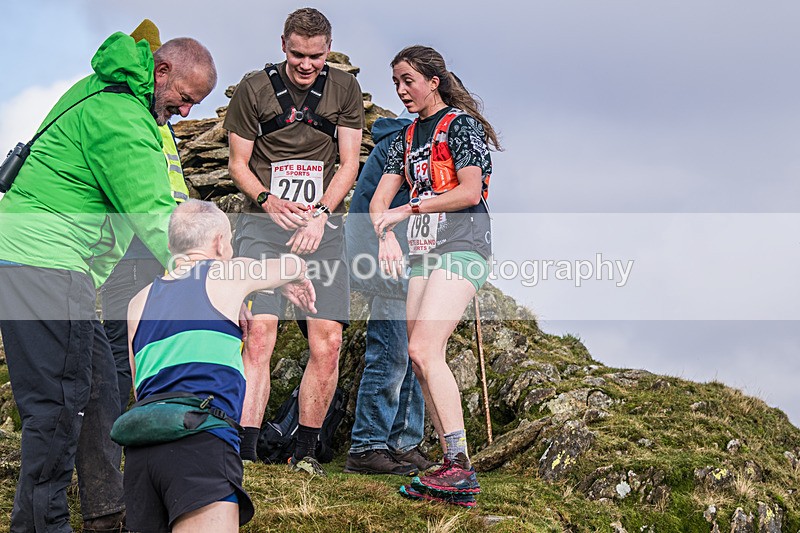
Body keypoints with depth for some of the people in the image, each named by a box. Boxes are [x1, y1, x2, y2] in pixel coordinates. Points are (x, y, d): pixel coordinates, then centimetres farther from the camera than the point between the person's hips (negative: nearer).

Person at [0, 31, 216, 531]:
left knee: (97, 384, 13)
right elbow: (152, 217, -17)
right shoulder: (121, 117, -15)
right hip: (44, 261, -11)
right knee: (60, 401, -9)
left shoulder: (106, 92, 18)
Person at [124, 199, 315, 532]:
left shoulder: (140, 302, 24)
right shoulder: (229, 274, 12)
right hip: (202, 440, -6)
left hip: (139, 448, 6)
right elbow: (293, 265, 32)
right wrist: (295, 283, 55)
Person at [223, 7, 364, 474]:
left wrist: (319, 215, -9)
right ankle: (244, 455, -18)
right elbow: (238, 163, 7)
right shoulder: (254, 89, 3)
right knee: (259, 334, -17)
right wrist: (267, 200, -12)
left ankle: (306, 452, 7)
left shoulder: (345, 90, 8)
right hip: (264, 224, -2)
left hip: (324, 224, 2)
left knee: (328, 342, -7)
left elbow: (348, 164, 5)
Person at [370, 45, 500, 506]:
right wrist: (386, 234, -7)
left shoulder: (460, 124, -2)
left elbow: (470, 191, -14)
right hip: (424, 251, 8)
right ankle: (453, 469, 3)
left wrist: (408, 209, -9)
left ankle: (461, 469, -21)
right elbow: (380, 199, 14)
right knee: (422, 358, 0)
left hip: (462, 246, -8)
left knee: (424, 350, -21)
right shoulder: (408, 138, 20)